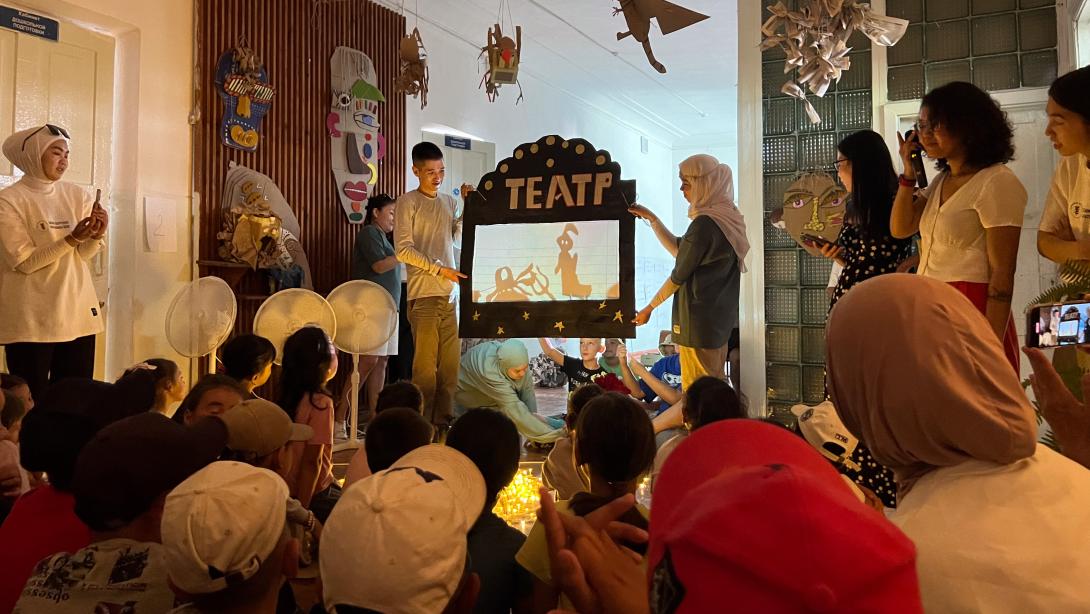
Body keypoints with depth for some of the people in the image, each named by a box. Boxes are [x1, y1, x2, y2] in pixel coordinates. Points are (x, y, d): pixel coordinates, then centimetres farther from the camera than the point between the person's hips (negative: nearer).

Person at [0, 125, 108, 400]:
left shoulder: (76, 195, 6)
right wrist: (72, 238, -23)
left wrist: (96, 235, -17)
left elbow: (84, 254, 4)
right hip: (32, 319, -4)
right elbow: (23, 262, -14)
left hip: (78, 313, 5)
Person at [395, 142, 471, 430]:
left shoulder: (449, 201, 19)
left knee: (450, 363, 6)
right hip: (423, 294, -6)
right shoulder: (408, 202, 0)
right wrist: (439, 269, -12)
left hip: (449, 294, 6)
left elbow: (458, 237, 13)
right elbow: (403, 249, -7)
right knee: (426, 365, -6)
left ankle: (444, 421, 14)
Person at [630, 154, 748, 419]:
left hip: (699, 317, -10)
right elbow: (679, 249, 16)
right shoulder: (726, 218, 9)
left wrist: (649, 308, -2)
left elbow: (679, 275, -13)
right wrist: (651, 218, 13)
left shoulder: (704, 224, -19)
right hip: (720, 315, 10)